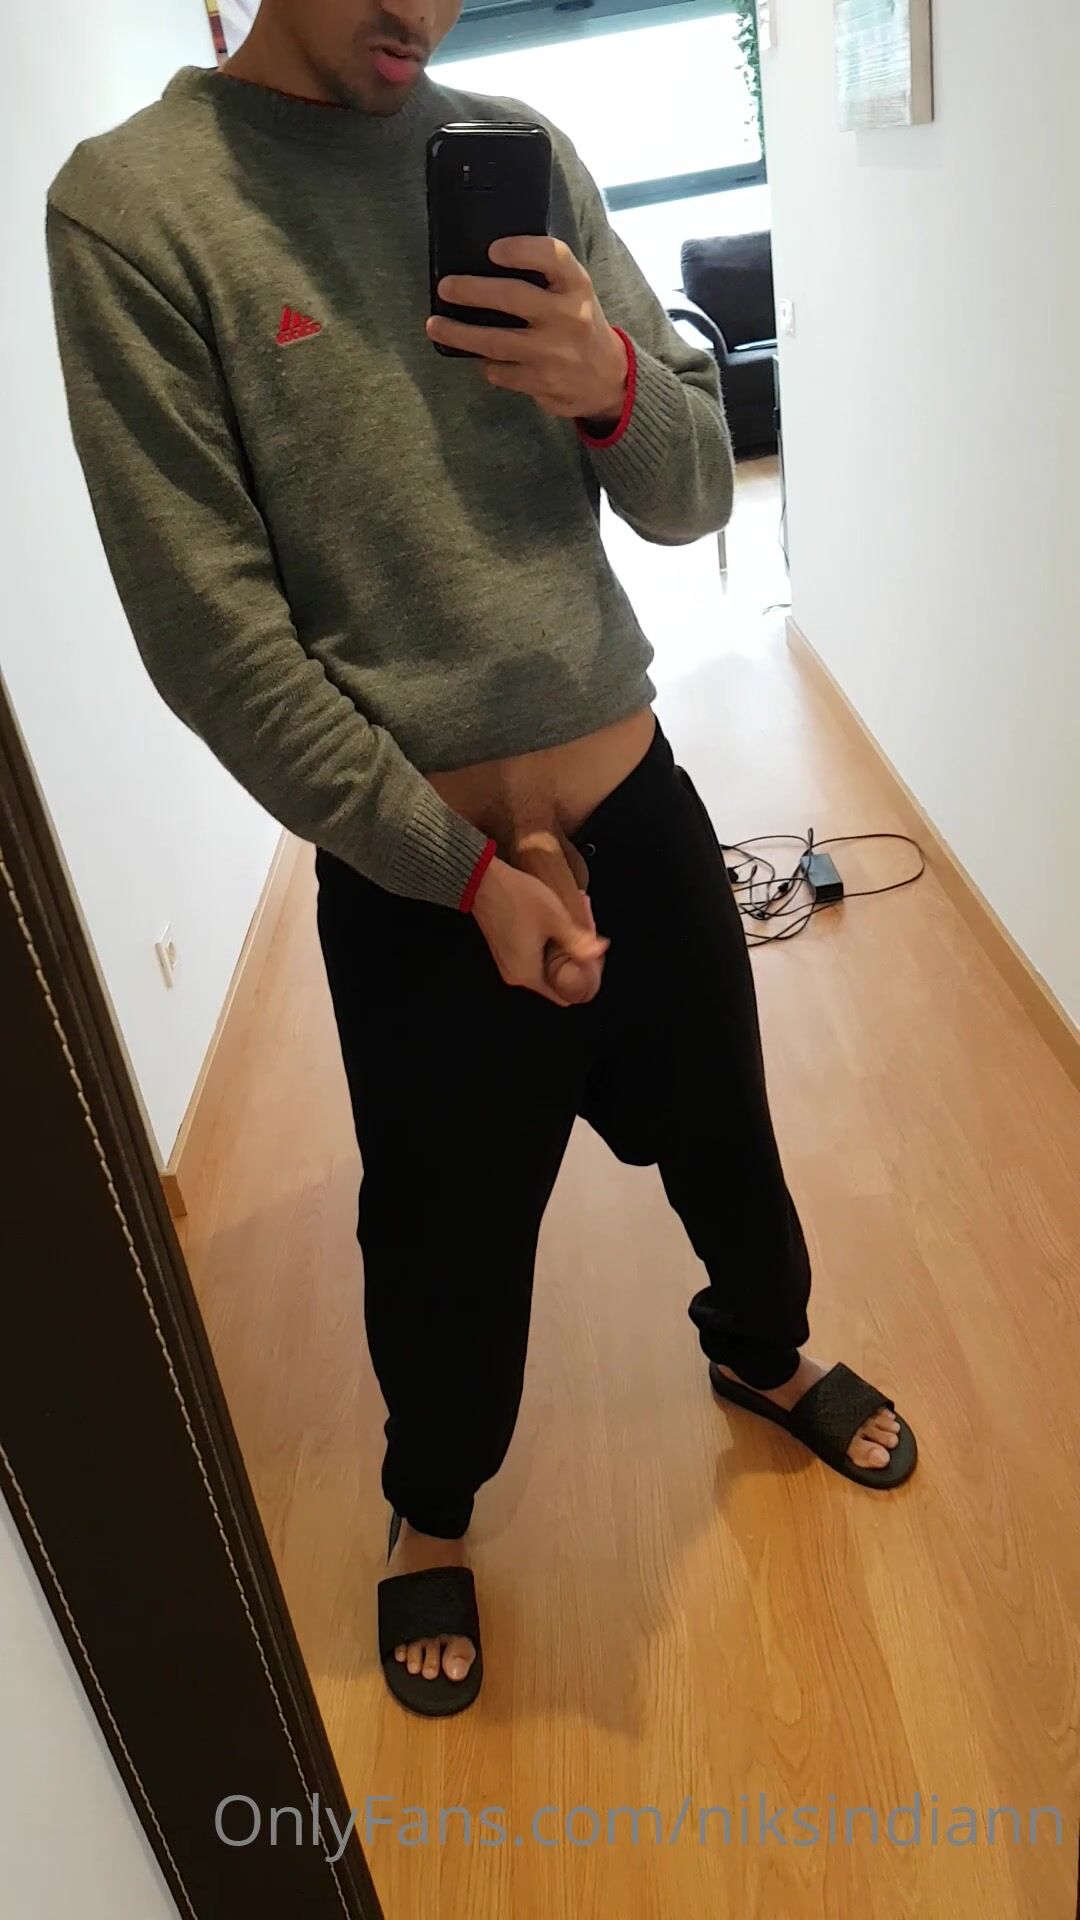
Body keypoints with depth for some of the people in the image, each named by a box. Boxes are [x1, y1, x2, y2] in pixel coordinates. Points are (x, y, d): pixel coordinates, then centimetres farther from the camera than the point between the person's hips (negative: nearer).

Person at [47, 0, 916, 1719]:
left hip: (638, 805, 4)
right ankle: (432, 1510, 46)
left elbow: (698, 496, 5)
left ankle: (763, 1353, 55)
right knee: (449, 1244, 14)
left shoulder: (524, 155, 5)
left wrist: (614, 389, -17)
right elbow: (215, 637, -13)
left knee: (726, 1143, 22)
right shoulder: (132, 203, -8)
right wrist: (468, 872, -13)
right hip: (411, 880, -3)